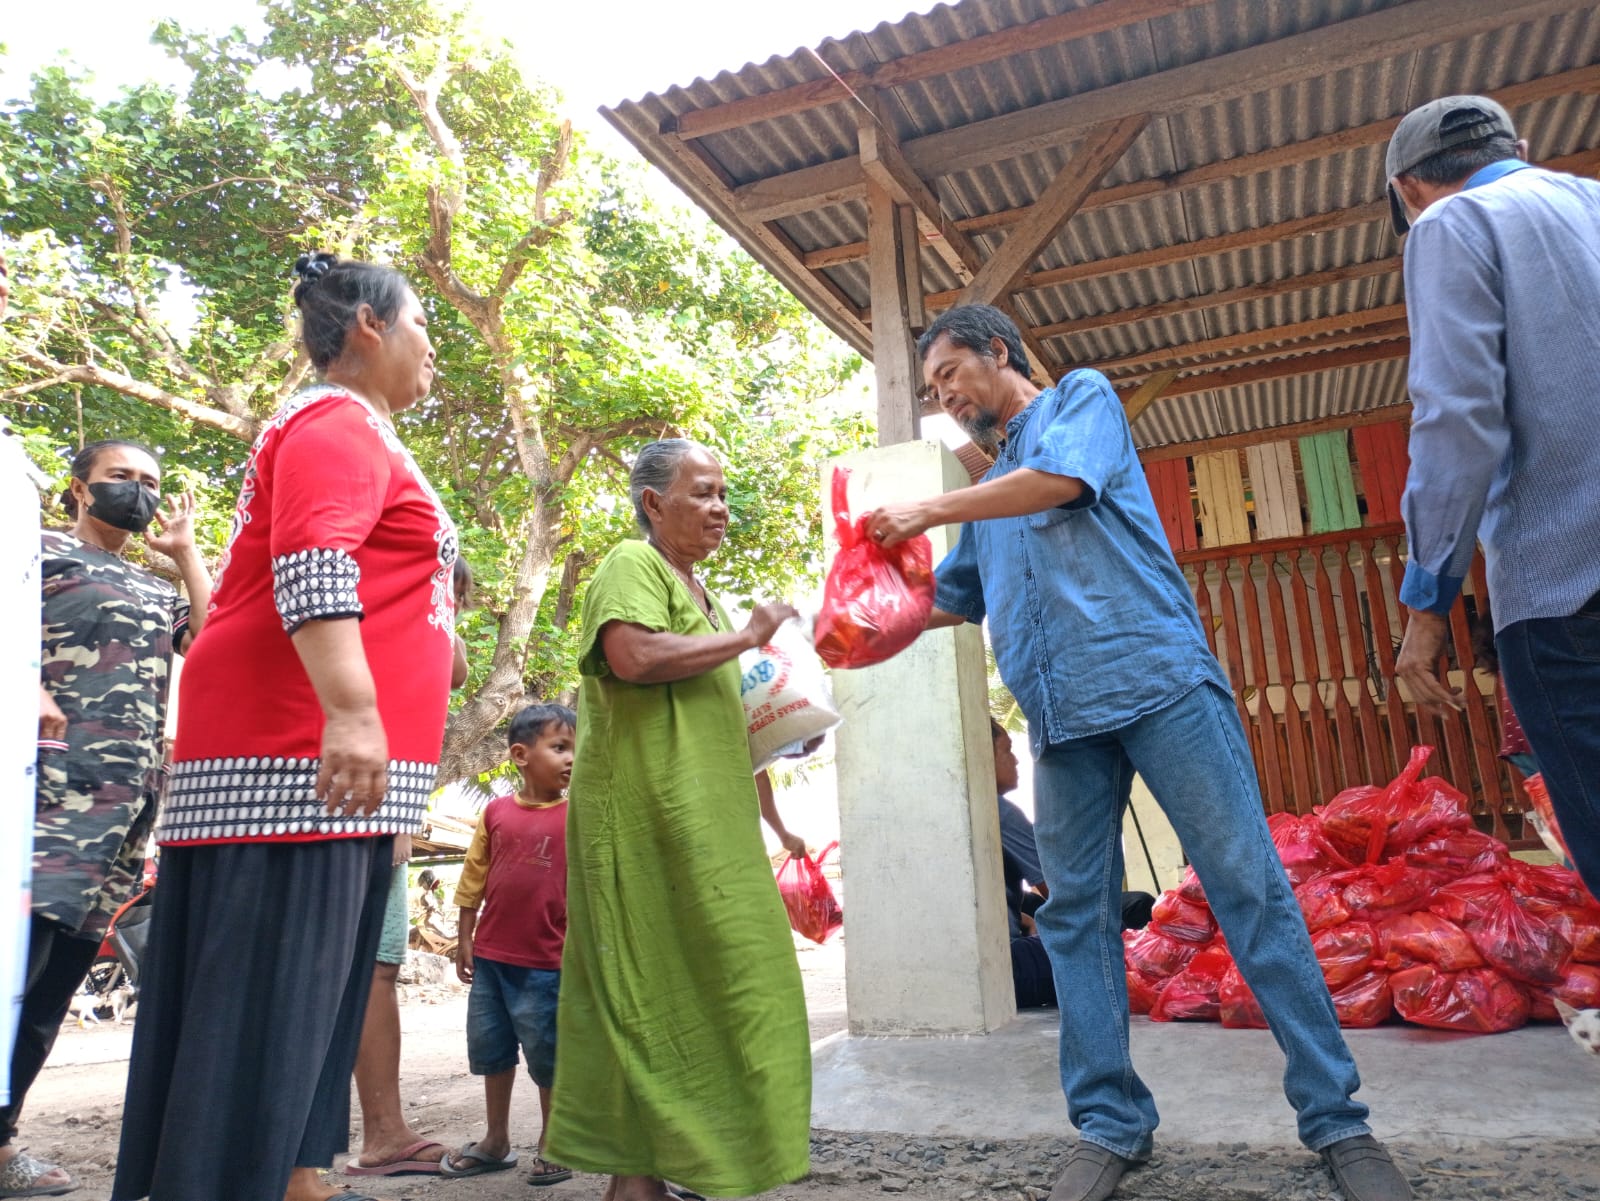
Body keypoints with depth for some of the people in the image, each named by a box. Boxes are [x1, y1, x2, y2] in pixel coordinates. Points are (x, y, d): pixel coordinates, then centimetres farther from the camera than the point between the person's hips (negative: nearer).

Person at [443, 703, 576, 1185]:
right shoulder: (496, 811, 0)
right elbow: (474, 879, 6)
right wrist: (464, 939, 6)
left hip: (546, 962, -3)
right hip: (490, 956, 4)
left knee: (547, 1054, 6)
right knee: (490, 1048, 16)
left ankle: (552, 1146, 25)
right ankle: (496, 1141, 34)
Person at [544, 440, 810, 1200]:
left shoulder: (696, 589, 24)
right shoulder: (633, 565, -6)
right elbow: (635, 656, -25)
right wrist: (746, 636, -15)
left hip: (701, 825, 10)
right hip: (648, 819, -10)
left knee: (689, 989, 11)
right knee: (656, 993, -7)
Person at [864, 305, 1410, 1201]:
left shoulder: (1083, 396, 10)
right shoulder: (991, 488, 27)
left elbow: (1059, 477, -11)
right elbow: (954, 598, 33)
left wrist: (929, 510, -5)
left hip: (1157, 678, -6)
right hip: (1062, 719, 6)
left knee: (1248, 885, -5)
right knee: (1076, 915, 3)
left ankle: (1336, 1119, 7)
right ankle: (1111, 1126, 13)